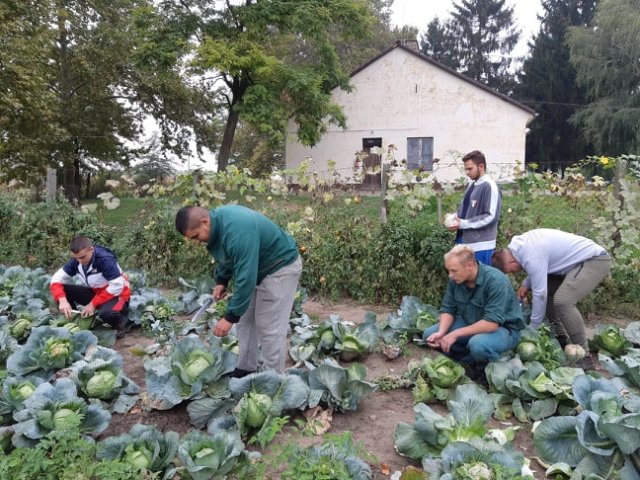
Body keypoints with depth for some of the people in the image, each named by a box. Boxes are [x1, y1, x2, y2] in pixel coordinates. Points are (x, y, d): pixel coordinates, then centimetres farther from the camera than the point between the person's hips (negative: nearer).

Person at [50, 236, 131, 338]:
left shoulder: (106, 260, -28)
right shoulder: (76, 261, -10)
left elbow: (117, 287, -29)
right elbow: (56, 280, -8)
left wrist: (93, 304, -25)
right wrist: (62, 300, -26)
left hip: (116, 294, -6)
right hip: (95, 292, 6)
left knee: (106, 313, -40)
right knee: (61, 290, -12)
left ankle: (121, 322, -5)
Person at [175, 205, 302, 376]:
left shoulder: (238, 231, -36)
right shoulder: (217, 221, -6)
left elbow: (245, 278, -35)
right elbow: (226, 256, 13)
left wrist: (230, 317, -30)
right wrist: (221, 281, -1)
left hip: (281, 267, -9)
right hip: (254, 268, 10)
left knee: (270, 328, -7)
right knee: (246, 321, 13)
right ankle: (246, 368, 25)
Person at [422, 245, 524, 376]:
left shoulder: (496, 281, -29)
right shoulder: (455, 279, -11)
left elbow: (492, 322, -33)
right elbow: (448, 309, -2)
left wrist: (456, 334, -31)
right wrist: (441, 332, -22)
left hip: (503, 328, -6)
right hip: (470, 323, 6)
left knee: (477, 344, -38)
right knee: (429, 334, -8)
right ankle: (474, 360, -2)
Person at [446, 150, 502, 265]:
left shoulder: (489, 187, -13)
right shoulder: (472, 185, 12)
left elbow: (491, 217, -19)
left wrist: (462, 224, -19)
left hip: (480, 246, -8)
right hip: (466, 242, 8)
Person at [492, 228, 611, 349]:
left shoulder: (531, 257, -27)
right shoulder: (522, 243, 1)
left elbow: (539, 293, -23)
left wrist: (533, 328, -13)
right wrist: (526, 284, 4)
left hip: (596, 260, -10)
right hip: (582, 258, 11)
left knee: (562, 301, -25)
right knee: (547, 290, 10)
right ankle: (561, 337, 18)